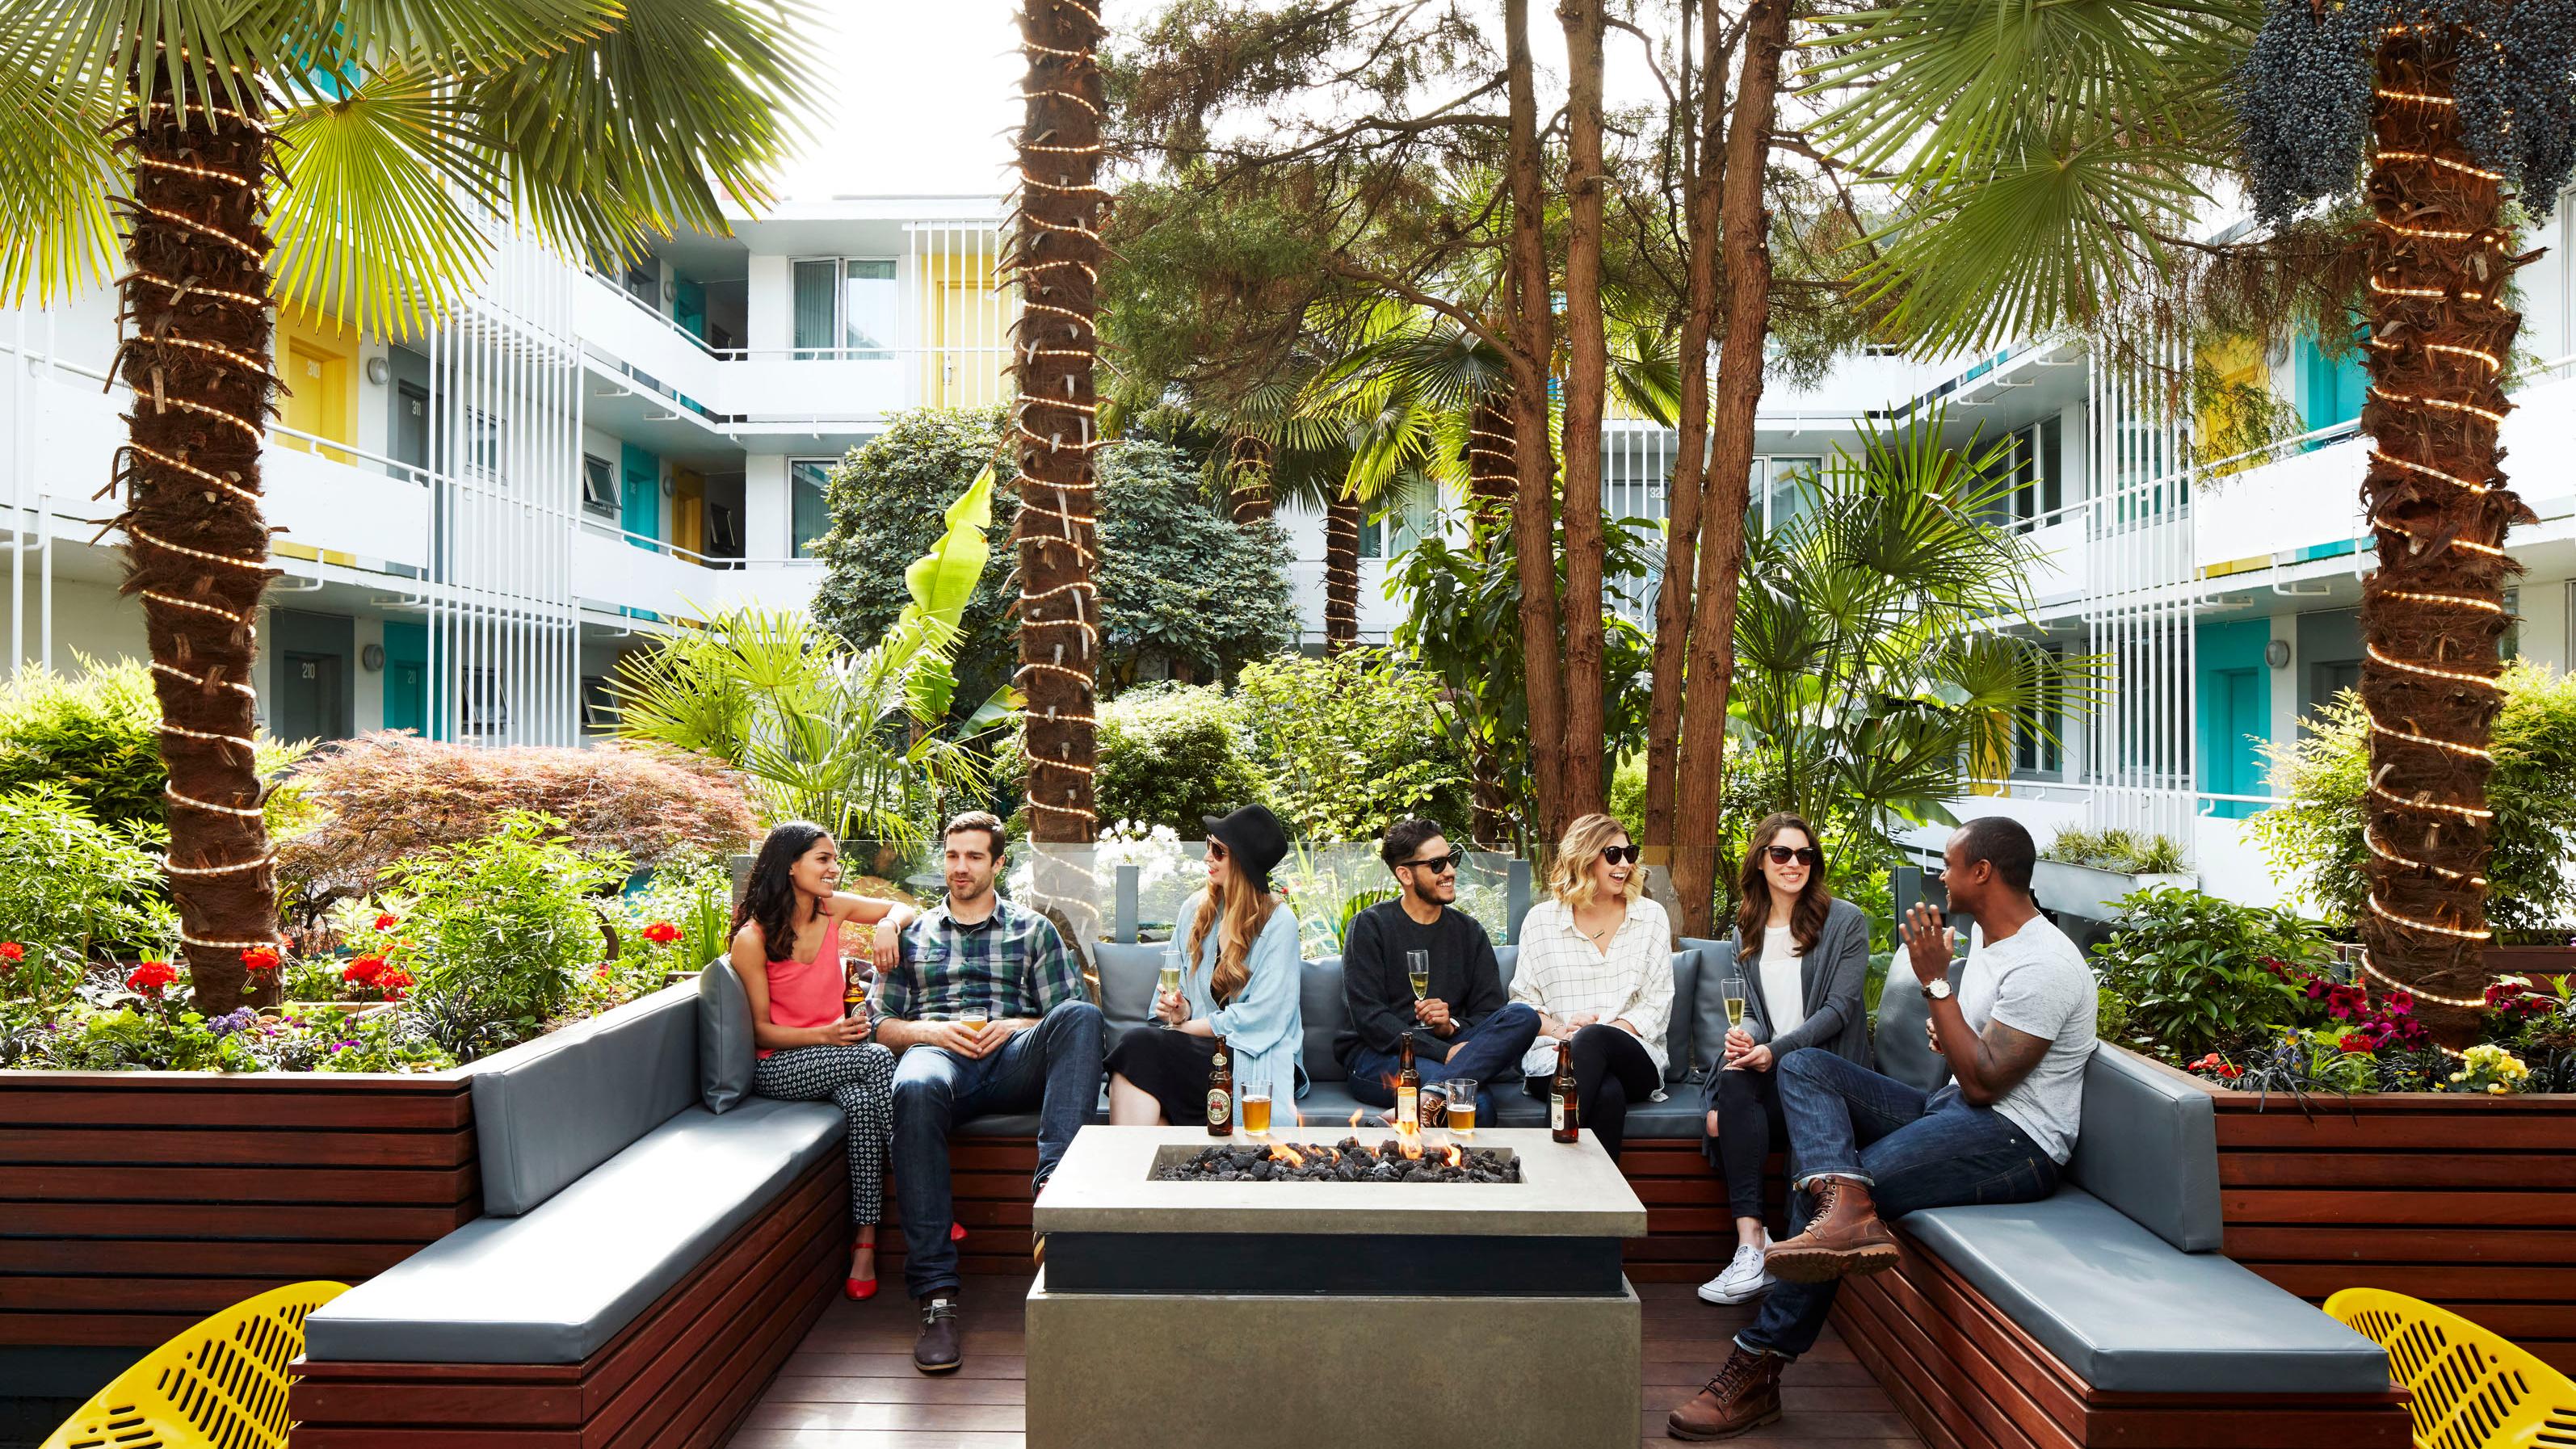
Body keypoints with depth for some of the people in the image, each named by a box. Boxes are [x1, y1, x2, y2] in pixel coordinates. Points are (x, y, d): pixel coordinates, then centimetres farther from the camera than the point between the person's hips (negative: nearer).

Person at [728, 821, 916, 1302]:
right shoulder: (752, 938, -11)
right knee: (878, 1059, -31)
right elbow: (761, 1030, -8)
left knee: (862, 1103, -31)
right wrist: (825, 1036, -24)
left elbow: (902, 908, 18)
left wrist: (888, 926, -6)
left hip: (834, 1054, 4)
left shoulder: (832, 907, 3)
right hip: (779, 1067, -4)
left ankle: (866, 1243, -27)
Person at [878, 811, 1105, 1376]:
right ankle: (936, 1295, -41)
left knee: (1081, 1014, -33)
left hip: (1012, 1059, 0)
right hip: (936, 1052, 0)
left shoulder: (1033, 929, 23)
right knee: (915, 1090, -40)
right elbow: (882, 1024, 20)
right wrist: (930, 1031, -1)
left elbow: (1071, 1015, 15)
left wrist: (1016, 1025, -5)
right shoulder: (913, 934, 26)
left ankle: (1054, 1177, -47)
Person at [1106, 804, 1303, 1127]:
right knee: (1140, 1043, -30)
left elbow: (1262, 1015, -11)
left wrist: (1188, 1027, -7)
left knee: (1141, 1044, -29)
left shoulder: (1278, 922, -6)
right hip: (1200, 1049, 5)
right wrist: (1179, 1011, -1)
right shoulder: (1196, 909, 13)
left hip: (1256, 1060, -5)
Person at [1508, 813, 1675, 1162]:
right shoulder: (1541, 920, 9)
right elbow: (1523, 999, 9)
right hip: (1554, 1055, -1)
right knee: (1608, 1094, -37)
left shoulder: (1651, 917, 11)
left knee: (1594, 1039, -37)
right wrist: (1555, 1029, -13)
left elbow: (1658, 1003, 5)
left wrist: (1599, 1032, -11)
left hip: (1633, 1058, 1)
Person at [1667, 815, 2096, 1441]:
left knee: (1824, 1196, -23)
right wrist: (1950, 1036, 4)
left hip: (2014, 1142, -10)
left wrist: (1935, 982, -17)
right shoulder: (1990, 941, 15)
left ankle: (1756, 1370, -14)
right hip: (1954, 1110, 10)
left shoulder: (2044, 965, -16)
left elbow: (1984, 1083, -21)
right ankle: (1847, 1204, -34)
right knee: (1803, 1066, -7)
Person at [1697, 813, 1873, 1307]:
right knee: (1731, 1083, -31)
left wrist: (1777, 1049, -20)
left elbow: (1839, 1008, -8)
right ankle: (1752, 1244, -32)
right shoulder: (1746, 932, 17)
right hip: (1772, 1064, 4)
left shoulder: (1845, 921, 1)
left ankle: (1753, 1246, -25)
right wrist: (1745, 1035, -10)